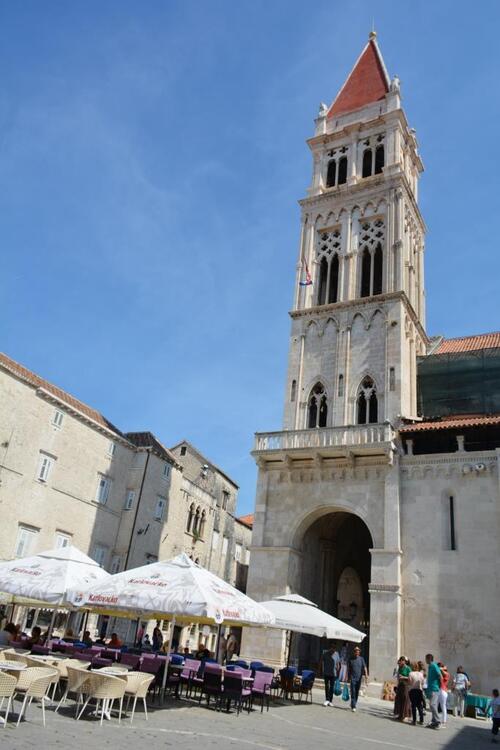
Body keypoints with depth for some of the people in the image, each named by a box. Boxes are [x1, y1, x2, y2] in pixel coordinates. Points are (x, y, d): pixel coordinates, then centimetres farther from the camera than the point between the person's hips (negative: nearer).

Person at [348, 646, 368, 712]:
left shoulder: (361, 659, 3)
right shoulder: (351, 659, 3)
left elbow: (364, 667, -7)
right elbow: (349, 669, 11)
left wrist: (366, 674, -22)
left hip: (359, 678, 2)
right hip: (353, 678, -1)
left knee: (357, 692, 10)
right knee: (353, 692, -9)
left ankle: (354, 704, 27)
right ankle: (353, 706, -10)